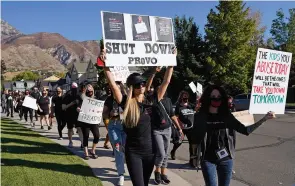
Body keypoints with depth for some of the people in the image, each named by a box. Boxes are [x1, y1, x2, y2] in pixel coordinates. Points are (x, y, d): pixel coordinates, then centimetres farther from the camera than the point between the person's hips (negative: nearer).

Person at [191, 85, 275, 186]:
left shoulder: (226, 116, 0)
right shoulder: (200, 117, -7)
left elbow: (245, 130, -1)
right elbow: (195, 143, -3)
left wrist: (263, 119, -9)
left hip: (226, 160, 3)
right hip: (208, 160, -3)